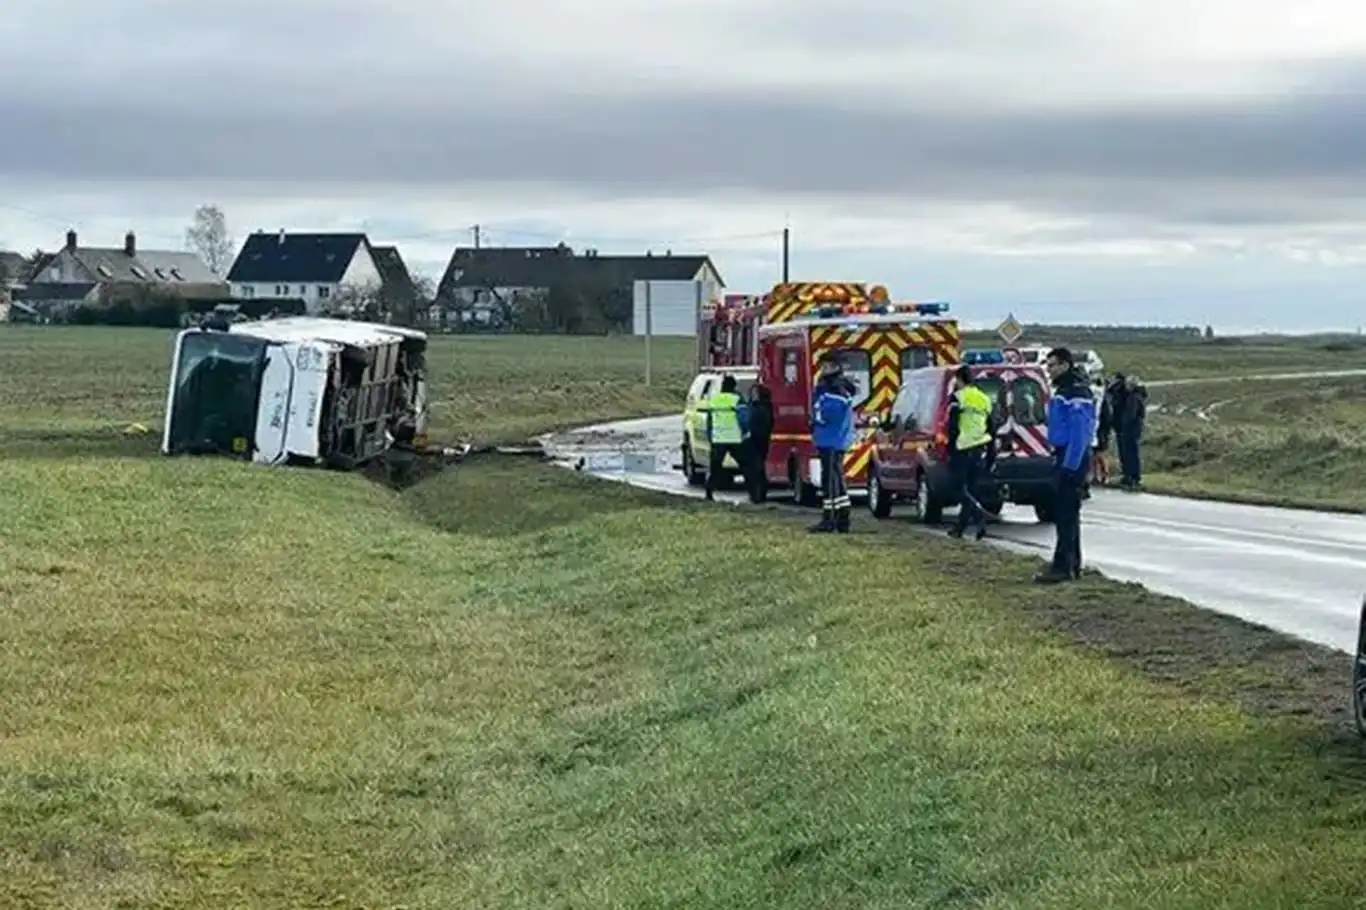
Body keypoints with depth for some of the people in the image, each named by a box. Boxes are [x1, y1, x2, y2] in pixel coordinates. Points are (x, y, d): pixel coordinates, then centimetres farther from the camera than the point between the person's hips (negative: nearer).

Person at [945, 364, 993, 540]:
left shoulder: (957, 398, -6)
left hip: (963, 450, -6)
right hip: (980, 451, 7)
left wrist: (950, 451, -9)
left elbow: (953, 427, -12)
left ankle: (980, 517, -22)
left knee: (962, 488, -3)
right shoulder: (984, 399, 15)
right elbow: (990, 428, 18)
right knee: (970, 489, 12)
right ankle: (960, 526, 16)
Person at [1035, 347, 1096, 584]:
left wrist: (1070, 464, -24)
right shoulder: (1063, 391, 17)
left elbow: (1080, 432, -22)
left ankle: (1062, 567, -10)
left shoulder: (1077, 393, -16)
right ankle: (1072, 565, 21)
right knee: (1066, 513, 15)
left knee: (1066, 514, -10)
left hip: (1072, 459, -11)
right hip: (1064, 456, 11)